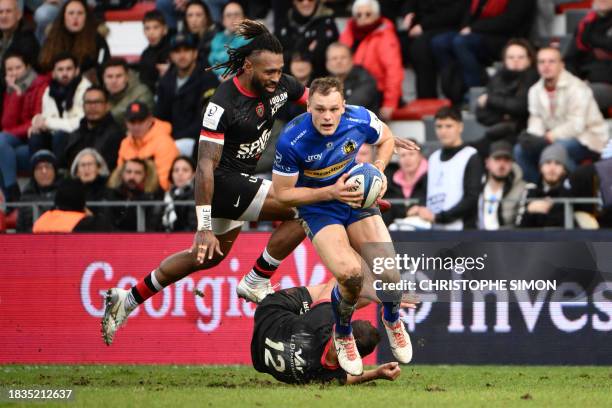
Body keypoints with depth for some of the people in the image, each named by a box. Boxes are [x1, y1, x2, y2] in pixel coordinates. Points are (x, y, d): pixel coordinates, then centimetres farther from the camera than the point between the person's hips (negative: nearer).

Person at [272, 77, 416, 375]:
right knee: (351, 272, -30)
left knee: (390, 274, -14)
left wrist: (379, 170, -12)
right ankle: (342, 336, 4)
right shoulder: (291, 141, -27)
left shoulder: (360, 119, -19)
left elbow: (386, 139, 6)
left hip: (357, 198, 3)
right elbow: (283, 193, -15)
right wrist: (331, 192, -25)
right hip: (318, 209, -3)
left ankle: (392, 320, 26)